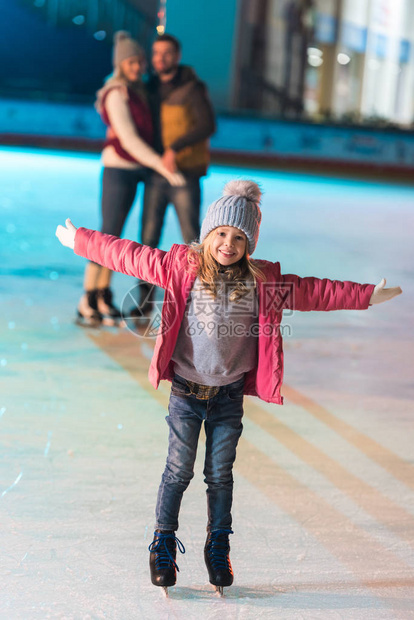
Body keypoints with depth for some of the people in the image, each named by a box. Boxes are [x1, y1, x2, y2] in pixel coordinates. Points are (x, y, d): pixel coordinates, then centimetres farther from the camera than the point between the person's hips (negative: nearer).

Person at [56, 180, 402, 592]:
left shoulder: (263, 281, -1)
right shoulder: (181, 267, -6)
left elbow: (314, 292, 3)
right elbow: (130, 256, -2)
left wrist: (367, 296, 4)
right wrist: (79, 241, 1)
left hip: (229, 395, 1)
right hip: (185, 392, -1)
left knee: (220, 474, 10)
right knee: (178, 471, 4)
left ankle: (218, 550, 25)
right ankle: (163, 548, 20)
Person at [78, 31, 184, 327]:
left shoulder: (136, 89, 10)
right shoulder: (117, 95, -17)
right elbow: (129, 141, -23)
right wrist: (164, 168, -27)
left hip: (134, 170, 8)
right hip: (118, 171, -8)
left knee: (115, 236, 10)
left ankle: (103, 298, 16)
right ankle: (87, 304, 0)